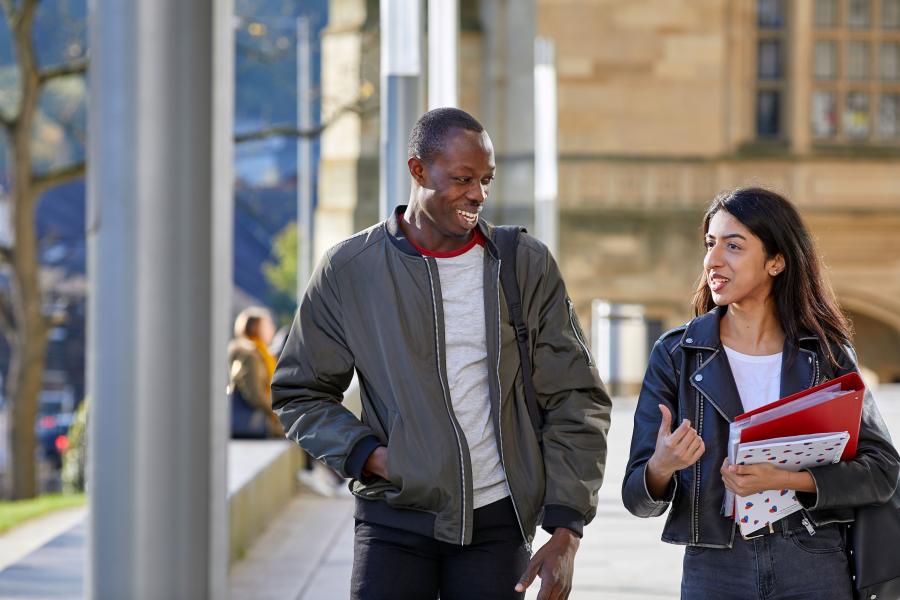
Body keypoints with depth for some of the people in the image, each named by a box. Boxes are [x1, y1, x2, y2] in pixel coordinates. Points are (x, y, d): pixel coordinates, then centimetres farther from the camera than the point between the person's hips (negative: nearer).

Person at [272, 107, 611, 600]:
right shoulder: (349, 269, 1)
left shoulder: (526, 266, 3)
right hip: (394, 521, 0)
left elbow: (574, 401, 2)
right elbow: (298, 393, 9)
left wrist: (565, 532, -6)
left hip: (496, 521, 1)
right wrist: (366, 454, -9)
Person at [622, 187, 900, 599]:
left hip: (816, 565, 0)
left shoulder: (825, 353, 0)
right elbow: (639, 499, -3)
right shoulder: (676, 355, -1)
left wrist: (783, 479, -18)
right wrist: (661, 468, -25)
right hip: (714, 567, 0)